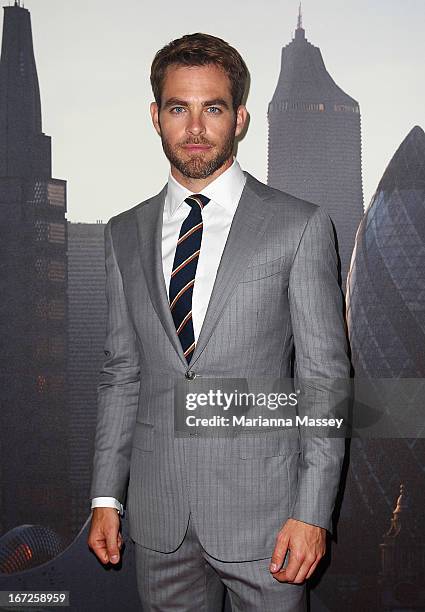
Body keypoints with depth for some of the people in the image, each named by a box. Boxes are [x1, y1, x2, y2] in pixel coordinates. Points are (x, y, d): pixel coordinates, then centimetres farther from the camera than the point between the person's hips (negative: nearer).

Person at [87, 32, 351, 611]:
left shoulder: (300, 225, -5)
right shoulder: (125, 234, 7)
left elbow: (324, 378, -6)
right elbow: (121, 372, 10)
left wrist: (312, 513, -11)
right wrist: (107, 497, 7)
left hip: (261, 512, -3)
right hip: (159, 517, 3)